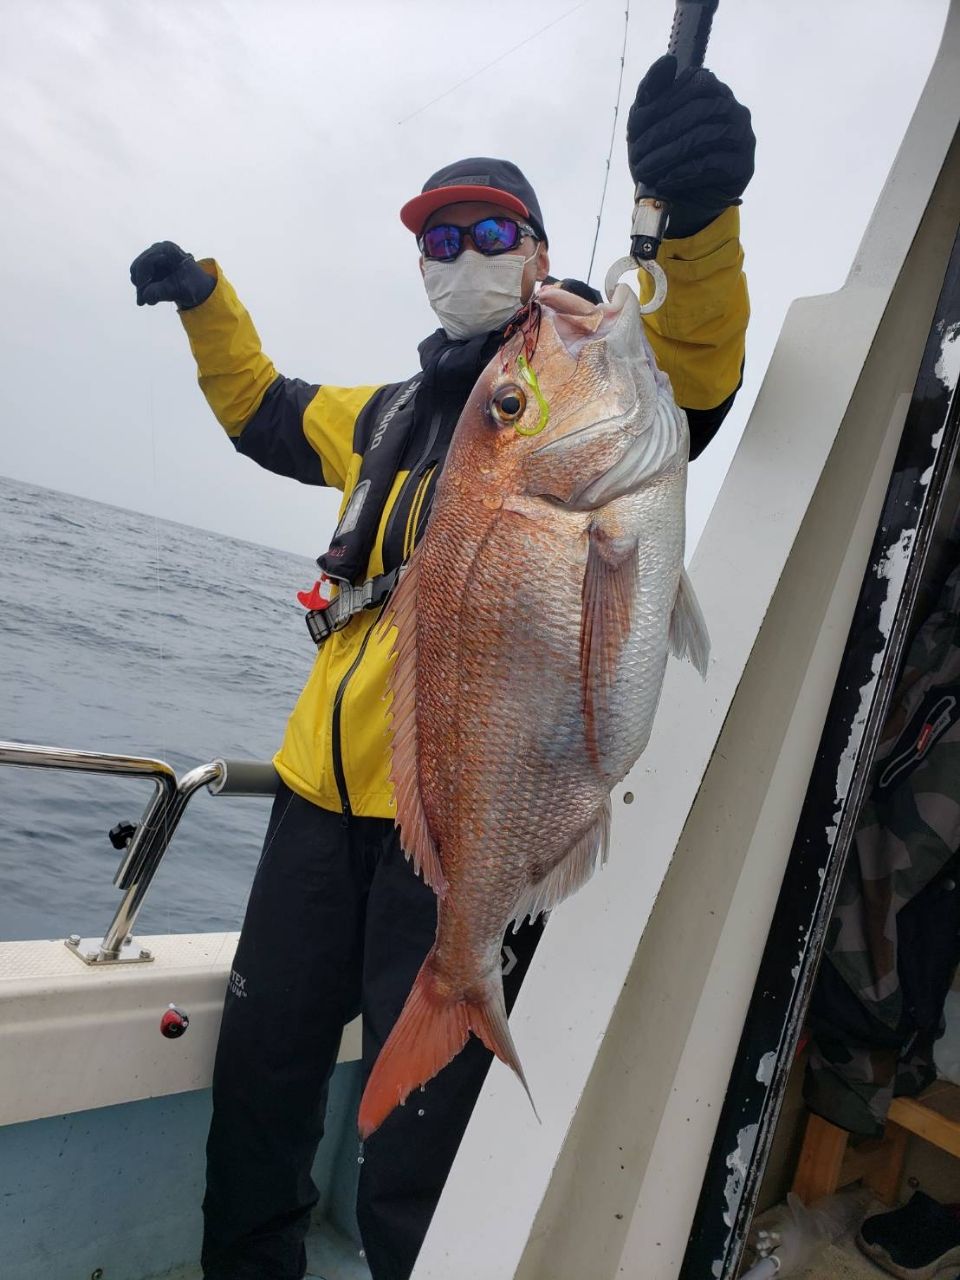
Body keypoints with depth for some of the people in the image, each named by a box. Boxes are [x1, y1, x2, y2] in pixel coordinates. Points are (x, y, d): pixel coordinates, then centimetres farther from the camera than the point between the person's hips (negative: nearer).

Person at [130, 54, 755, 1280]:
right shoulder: (391, 417, 19)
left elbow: (693, 365, -20)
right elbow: (262, 409, 36)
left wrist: (697, 217, -38)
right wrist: (207, 303, 24)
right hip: (323, 799, 7)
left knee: (413, 1177, 0)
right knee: (256, 1089, 20)